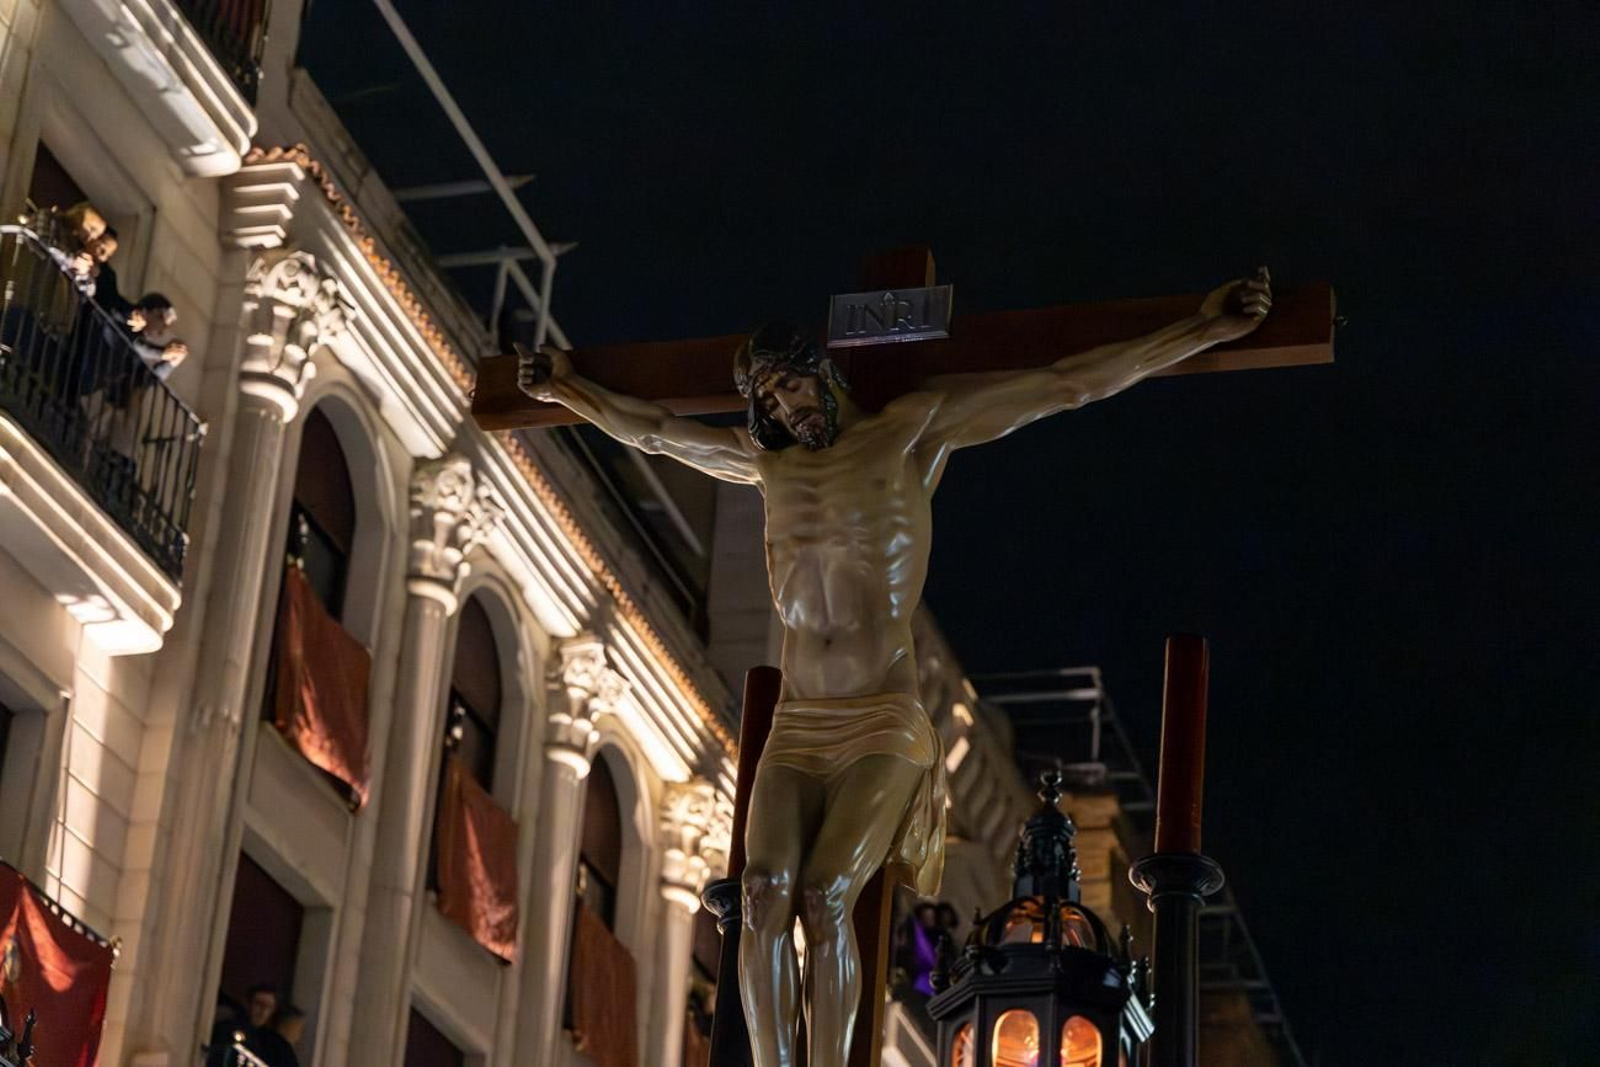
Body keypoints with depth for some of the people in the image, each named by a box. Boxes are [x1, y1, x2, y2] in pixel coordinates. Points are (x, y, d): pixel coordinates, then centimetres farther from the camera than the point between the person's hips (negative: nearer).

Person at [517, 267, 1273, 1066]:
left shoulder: (913, 431, 5)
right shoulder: (767, 464, 18)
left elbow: (1068, 385, 2)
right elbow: (647, 430, 34)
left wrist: (1203, 330, -2)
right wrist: (567, 390, 41)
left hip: (884, 729, -4)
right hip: (795, 729, 4)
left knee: (825, 899, -22)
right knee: (765, 891, -19)